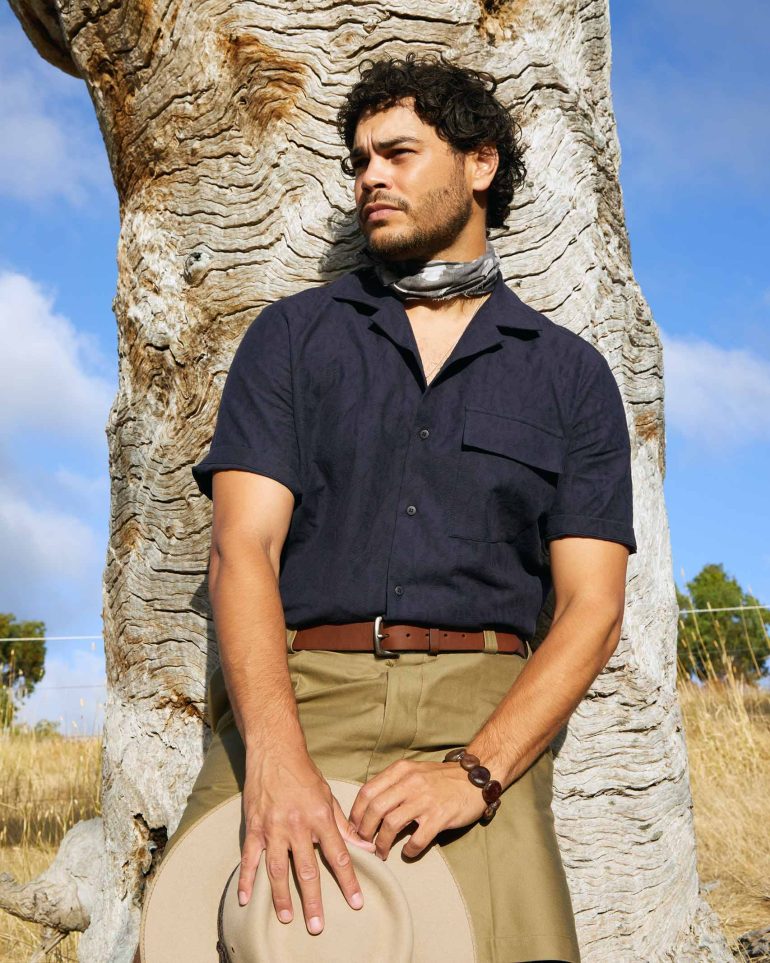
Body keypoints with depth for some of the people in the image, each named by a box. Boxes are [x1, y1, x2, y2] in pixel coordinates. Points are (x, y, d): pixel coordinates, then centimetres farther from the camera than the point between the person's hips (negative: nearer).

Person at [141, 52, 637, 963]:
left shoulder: (570, 373, 13)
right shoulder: (292, 334, 13)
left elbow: (591, 605, 4)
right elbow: (243, 547, 0)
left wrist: (476, 771, -14)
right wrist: (276, 759, -18)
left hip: (481, 707, 0)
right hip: (297, 690, 0)